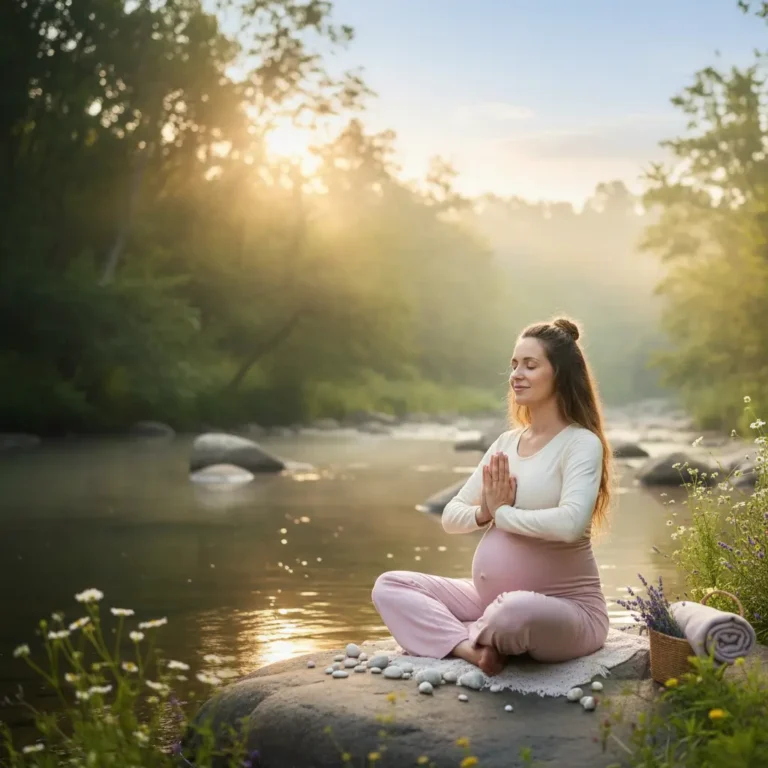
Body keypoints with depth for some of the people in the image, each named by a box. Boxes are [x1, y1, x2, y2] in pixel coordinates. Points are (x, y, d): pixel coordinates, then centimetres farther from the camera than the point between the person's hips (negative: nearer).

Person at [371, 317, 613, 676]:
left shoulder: (581, 443, -11)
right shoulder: (507, 442, 11)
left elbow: (570, 524, -29)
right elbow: (450, 517, 12)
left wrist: (502, 513, -14)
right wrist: (484, 513, -11)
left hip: (565, 608, -7)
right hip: (492, 601, 8)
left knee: (516, 612, -42)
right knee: (389, 586, -3)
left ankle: (467, 634, -7)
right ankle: (470, 647, -22)